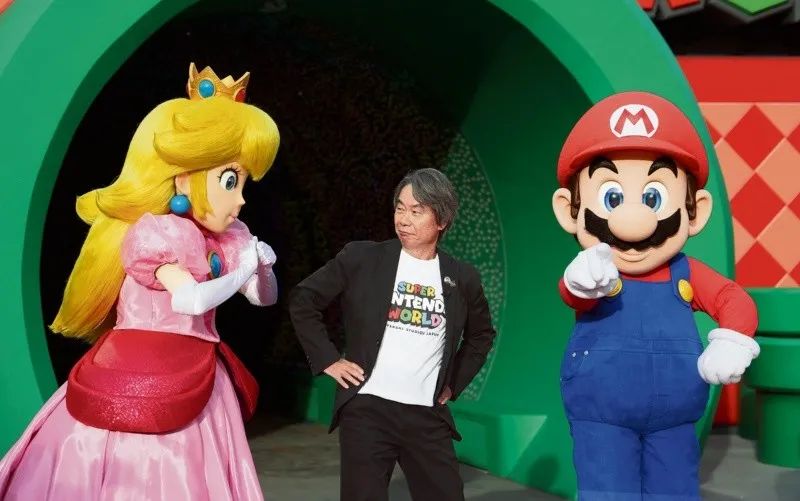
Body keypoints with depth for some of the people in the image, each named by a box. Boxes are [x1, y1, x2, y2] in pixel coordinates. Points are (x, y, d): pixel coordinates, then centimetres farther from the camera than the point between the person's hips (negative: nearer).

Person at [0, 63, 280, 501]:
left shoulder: (225, 240, 10)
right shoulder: (154, 233, -14)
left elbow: (265, 298, 17)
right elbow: (192, 299, -27)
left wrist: (262, 264, -4)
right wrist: (242, 270, -13)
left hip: (191, 384, 7)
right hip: (138, 378, -7)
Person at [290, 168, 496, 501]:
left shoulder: (462, 278, 7)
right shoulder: (361, 258, -1)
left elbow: (481, 334, 23)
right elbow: (303, 300, 4)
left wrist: (454, 384, 13)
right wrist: (328, 360, -1)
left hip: (429, 417, 3)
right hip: (367, 410, -2)